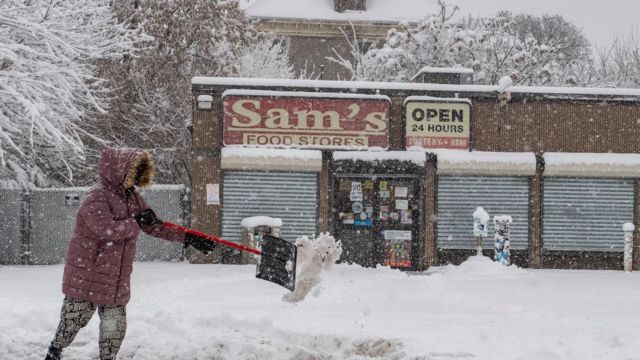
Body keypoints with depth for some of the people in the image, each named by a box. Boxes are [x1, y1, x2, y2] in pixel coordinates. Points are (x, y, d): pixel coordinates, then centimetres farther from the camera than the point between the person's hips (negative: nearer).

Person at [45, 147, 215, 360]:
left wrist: (187, 238, 7)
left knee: (115, 327, 8)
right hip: (86, 276, -7)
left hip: (117, 280, 7)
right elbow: (106, 229, -33)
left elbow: (154, 226, 15)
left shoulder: (133, 198, 9)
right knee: (74, 321, 5)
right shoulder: (96, 198, -18)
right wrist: (137, 222, -24)